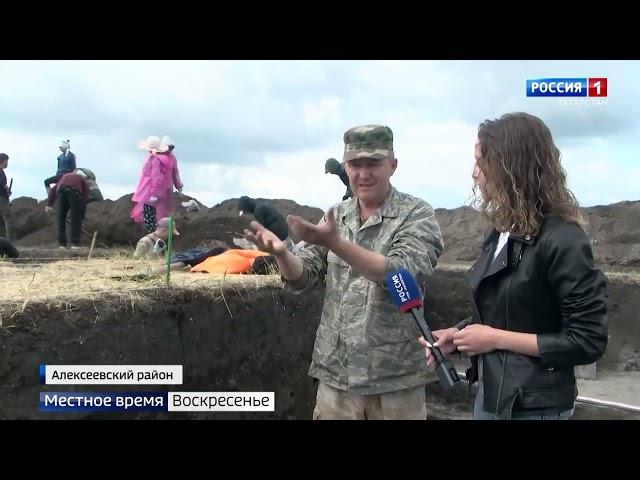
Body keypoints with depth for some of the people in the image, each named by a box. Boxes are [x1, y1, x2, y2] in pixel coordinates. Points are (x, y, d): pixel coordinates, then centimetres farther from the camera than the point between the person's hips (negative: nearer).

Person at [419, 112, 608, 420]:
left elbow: (588, 342, -20)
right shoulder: (501, 232, 6)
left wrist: (498, 339, -19)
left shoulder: (562, 239, -20)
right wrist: (458, 334, -1)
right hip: (490, 394, 8)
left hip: (535, 405, -8)